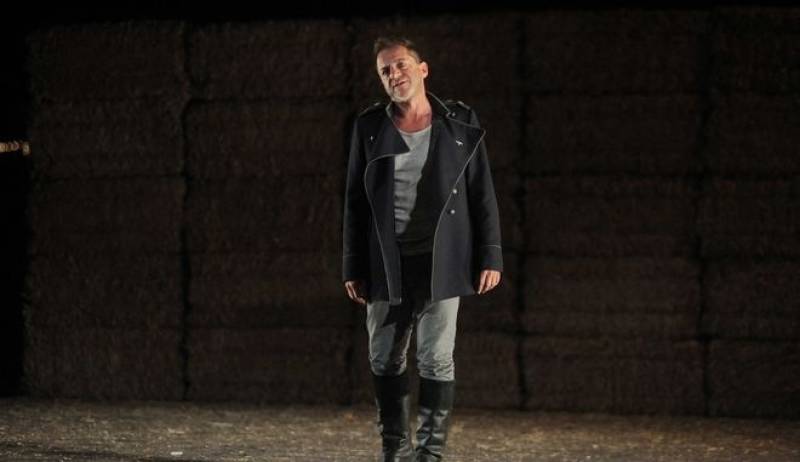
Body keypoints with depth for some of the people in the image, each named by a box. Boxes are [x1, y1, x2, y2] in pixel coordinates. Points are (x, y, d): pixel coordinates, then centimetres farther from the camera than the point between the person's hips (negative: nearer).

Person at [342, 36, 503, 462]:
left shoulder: (460, 124, 1)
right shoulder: (370, 128, 5)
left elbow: (482, 194, 3)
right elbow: (355, 201, 8)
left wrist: (490, 257, -2)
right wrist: (353, 267, 5)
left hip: (441, 262, -2)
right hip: (387, 265, 2)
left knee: (436, 358, -4)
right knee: (385, 359, 6)